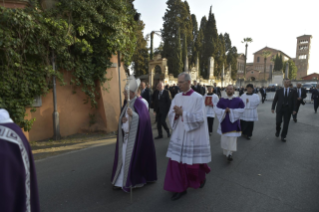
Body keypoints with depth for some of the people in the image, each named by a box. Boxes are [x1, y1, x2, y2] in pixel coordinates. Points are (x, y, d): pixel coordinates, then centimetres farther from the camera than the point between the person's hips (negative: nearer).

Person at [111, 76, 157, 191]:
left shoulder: (139, 103, -13)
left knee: (132, 158, -1)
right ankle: (121, 181, 24)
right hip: (126, 135, 8)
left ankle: (131, 182, 14)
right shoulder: (127, 104, 10)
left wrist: (132, 115, -35)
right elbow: (122, 118, 16)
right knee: (123, 158, 11)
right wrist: (122, 119, -6)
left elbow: (142, 119, -20)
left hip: (135, 137, -8)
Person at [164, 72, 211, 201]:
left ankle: (202, 178, 43)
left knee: (194, 162, 11)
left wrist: (182, 113, -22)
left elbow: (199, 118, -18)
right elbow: (171, 115, 5)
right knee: (177, 161, 3)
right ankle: (180, 188, 19)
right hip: (179, 135, 5)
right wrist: (176, 114, -18)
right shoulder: (177, 97, 4)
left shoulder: (198, 98, -12)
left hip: (193, 136, -4)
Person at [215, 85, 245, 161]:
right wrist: (224, 111, -20)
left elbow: (242, 110, -7)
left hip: (233, 121, -1)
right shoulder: (221, 101, 0)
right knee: (224, 137, 10)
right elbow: (217, 110, -4)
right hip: (224, 122, 2)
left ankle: (229, 154, -4)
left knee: (232, 138, -7)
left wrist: (231, 111, -15)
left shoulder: (238, 100, -2)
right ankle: (225, 152, 30)